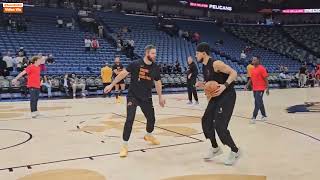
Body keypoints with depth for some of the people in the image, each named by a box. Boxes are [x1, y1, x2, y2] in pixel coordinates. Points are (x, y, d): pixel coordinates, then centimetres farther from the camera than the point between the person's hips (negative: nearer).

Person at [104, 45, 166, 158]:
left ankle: (148, 135, 44)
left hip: (146, 98, 5)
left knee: (151, 119, 13)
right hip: (133, 96, -4)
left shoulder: (155, 68, 0)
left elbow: (158, 82, 13)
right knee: (130, 120, -14)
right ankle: (125, 145, -3)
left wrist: (160, 97, 16)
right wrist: (111, 85, -7)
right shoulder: (136, 64, -13)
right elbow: (123, 74, -7)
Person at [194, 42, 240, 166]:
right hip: (216, 96, 9)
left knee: (219, 126, -12)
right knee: (206, 121, 9)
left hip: (227, 96, -9)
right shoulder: (204, 67, 9)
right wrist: (202, 85, 1)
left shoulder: (216, 64, -19)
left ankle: (235, 151, 9)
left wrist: (225, 85, -32)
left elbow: (233, 73, -20)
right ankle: (215, 148, 27)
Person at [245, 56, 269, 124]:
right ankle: (264, 116, 27)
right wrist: (247, 85, 10)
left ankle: (254, 118, -7)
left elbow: (266, 79, -13)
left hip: (260, 89, -8)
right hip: (254, 89, 8)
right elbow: (251, 78, 19)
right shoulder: (253, 69, 11)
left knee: (257, 103, -8)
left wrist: (267, 88, -15)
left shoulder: (261, 68, -13)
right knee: (260, 103, 15)